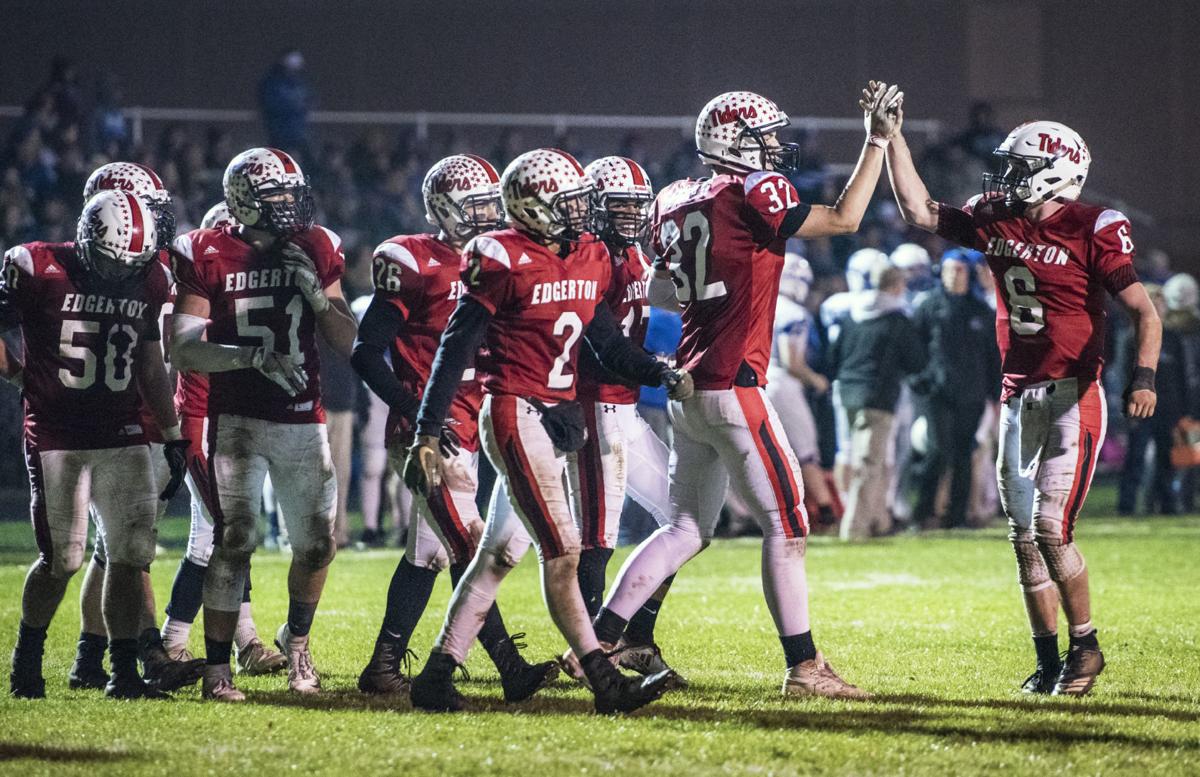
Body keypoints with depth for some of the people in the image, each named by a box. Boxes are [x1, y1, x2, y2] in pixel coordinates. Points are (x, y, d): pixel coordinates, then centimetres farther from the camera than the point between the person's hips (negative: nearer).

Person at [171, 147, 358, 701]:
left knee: (318, 543, 6)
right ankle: (216, 668, -5)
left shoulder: (316, 252, 6)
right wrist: (250, 355, -20)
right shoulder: (209, 257, -4)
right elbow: (183, 350, -8)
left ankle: (296, 640, 32)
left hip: (303, 421, 4)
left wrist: (315, 292, -10)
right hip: (236, 420, -4)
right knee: (234, 542, -12)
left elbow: (348, 342, 6)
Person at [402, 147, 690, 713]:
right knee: (561, 550, -11)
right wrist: (427, 434, -12)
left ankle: (437, 675, 17)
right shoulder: (503, 262, -13)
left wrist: (661, 374, 0)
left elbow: (606, 342, 18)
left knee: (500, 554, 11)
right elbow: (455, 349, -11)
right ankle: (605, 682, -13)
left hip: (558, 418, 9)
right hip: (515, 415, -9)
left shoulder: (590, 259, 10)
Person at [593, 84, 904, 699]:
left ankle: (599, 642, 10)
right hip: (731, 388, -8)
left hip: (688, 390, 8)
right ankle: (803, 666, 0)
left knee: (687, 528, 14)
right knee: (785, 524, -1)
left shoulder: (675, 203, 11)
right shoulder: (753, 194, -11)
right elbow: (843, 219, -6)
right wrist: (877, 142, -2)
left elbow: (660, 293, 22)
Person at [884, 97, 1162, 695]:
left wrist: (1143, 377, -26)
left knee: (1051, 526, -13)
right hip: (1019, 395, 7)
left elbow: (1144, 311, -12)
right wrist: (891, 137, 7)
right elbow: (919, 211, 12)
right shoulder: (995, 220, 6)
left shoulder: (1091, 230, -11)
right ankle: (1048, 661, 15)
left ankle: (1085, 646, 3)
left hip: (1072, 396, -7)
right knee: (1023, 534, 7)